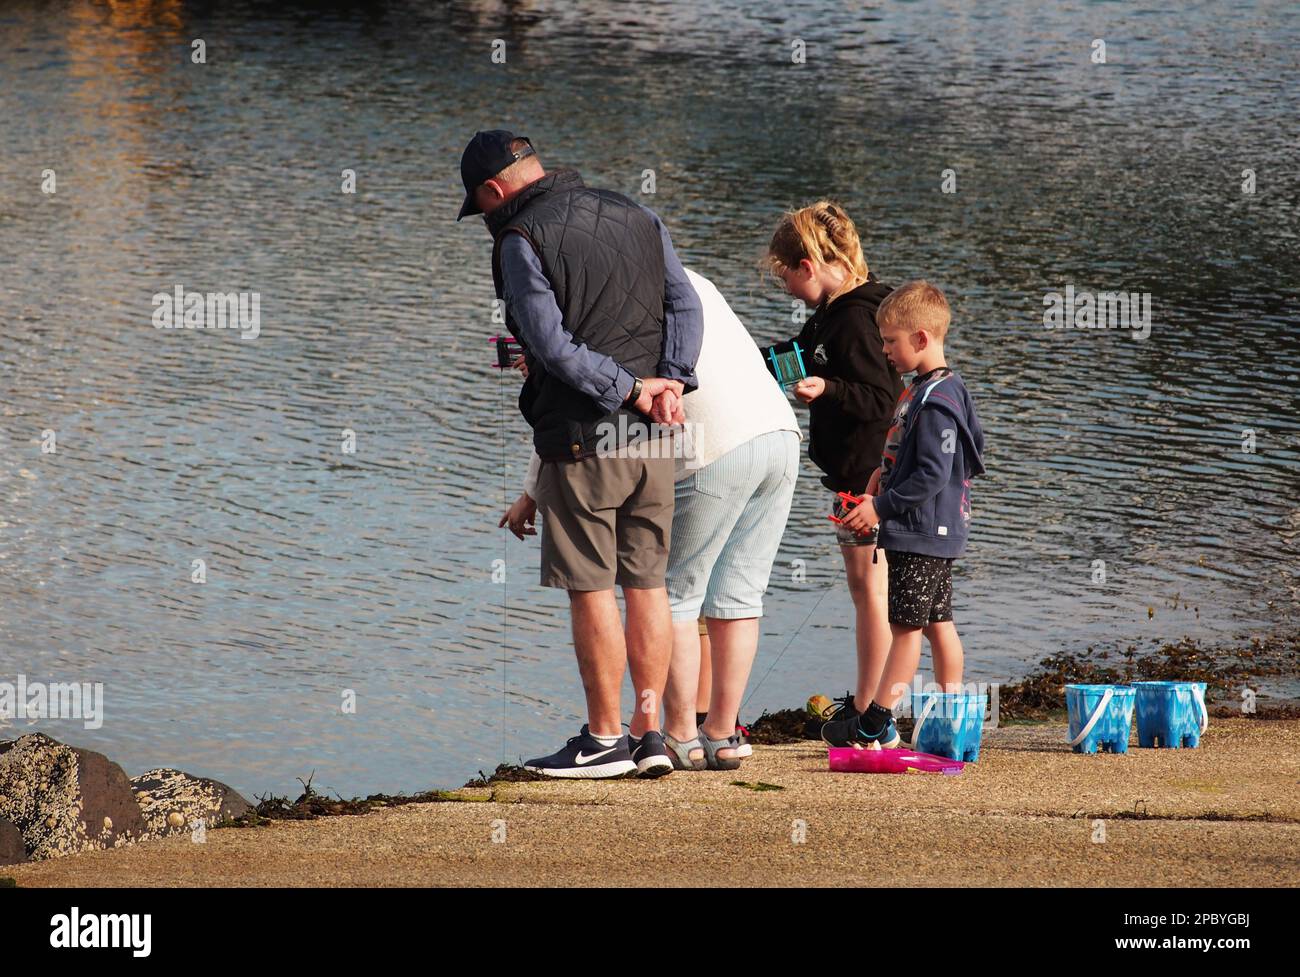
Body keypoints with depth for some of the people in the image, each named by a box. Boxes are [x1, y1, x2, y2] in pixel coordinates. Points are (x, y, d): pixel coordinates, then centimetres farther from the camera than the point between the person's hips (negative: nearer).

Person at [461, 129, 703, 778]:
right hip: (653, 439, 6)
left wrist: (629, 390, -11)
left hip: (582, 438, -6)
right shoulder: (638, 219, 13)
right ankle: (649, 734, 10)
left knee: (592, 590, 0)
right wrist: (669, 383, -5)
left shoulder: (523, 241, -8)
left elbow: (552, 344, -16)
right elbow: (685, 306, 5)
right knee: (647, 585, 9)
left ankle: (604, 739, 3)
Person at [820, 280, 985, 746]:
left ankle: (877, 722, -3)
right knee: (937, 621, 13)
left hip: (922, 532, -10)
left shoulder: (934, 401, -20)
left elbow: (933, 476, -24)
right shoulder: (943, 389, 12)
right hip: (937, 531, 10)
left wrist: (881, 507, -19)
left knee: (906, 623, -6)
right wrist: (887, 472, 14)